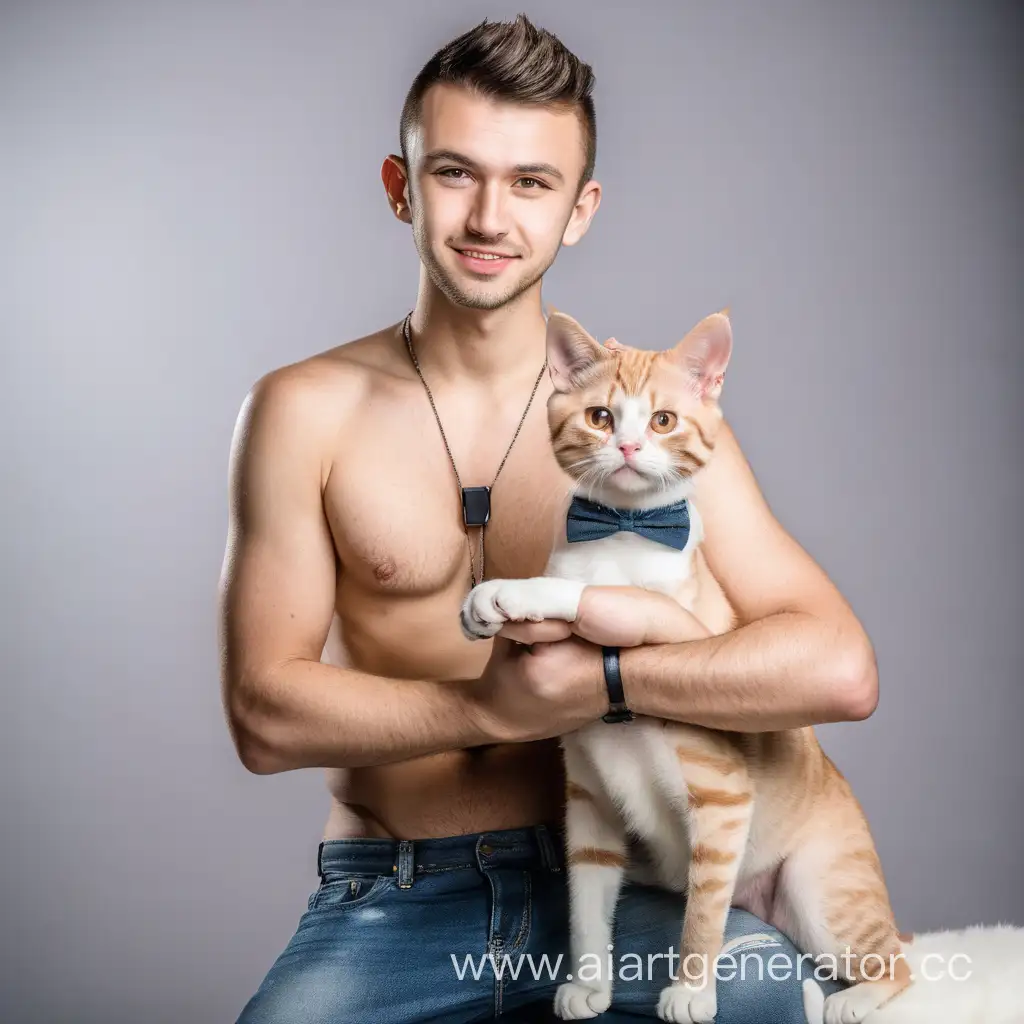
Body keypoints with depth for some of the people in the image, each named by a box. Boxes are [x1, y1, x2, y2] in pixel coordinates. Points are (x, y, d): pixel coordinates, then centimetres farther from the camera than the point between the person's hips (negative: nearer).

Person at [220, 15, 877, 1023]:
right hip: (391, 901, 0)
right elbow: (264, 712, -6)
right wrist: (496, 707, -13)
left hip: (603, 883, 1)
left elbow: (838, 669, -12)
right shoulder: (303, 412, -2)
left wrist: (598, 676, -16)